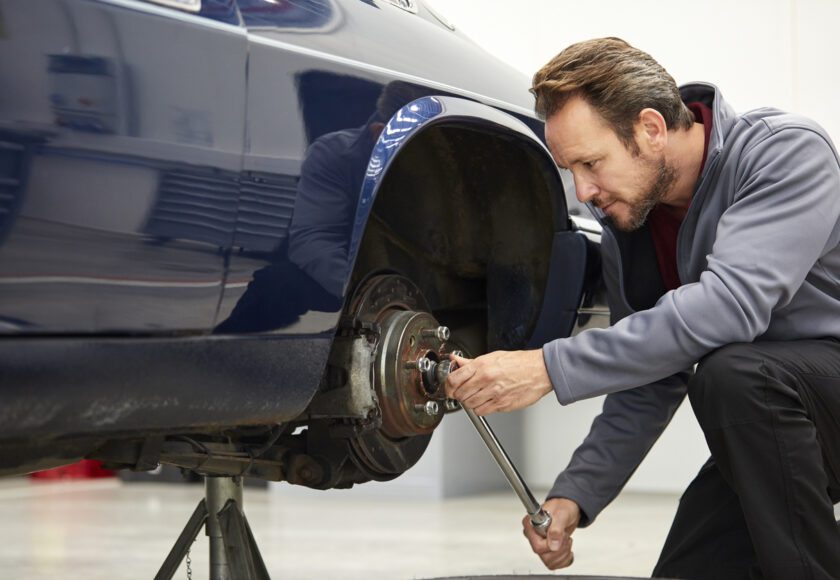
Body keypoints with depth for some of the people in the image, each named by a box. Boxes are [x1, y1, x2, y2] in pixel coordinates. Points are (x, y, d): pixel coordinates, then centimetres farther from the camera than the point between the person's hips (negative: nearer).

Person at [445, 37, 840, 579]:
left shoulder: (786, 152, -22)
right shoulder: (625, 225, 0)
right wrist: (576, 494, -10)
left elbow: (731, 303, -38)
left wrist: (551, 367, -37)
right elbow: (645, 387, 5)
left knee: (733, 374, -33)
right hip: (764, 419, 7)